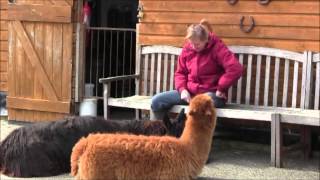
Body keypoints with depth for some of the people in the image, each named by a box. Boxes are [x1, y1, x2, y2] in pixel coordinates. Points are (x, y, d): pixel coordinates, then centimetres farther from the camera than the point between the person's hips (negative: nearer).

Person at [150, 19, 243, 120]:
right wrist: (182, 89, -6)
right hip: (189, 92, 6)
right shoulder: (187, 49, 4)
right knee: (156, 101, -8)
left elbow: (236, 69, -24)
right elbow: (180, 73, 13)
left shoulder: (217, 48, -13)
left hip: (211, 93, -6)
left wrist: (221, 88, -18)